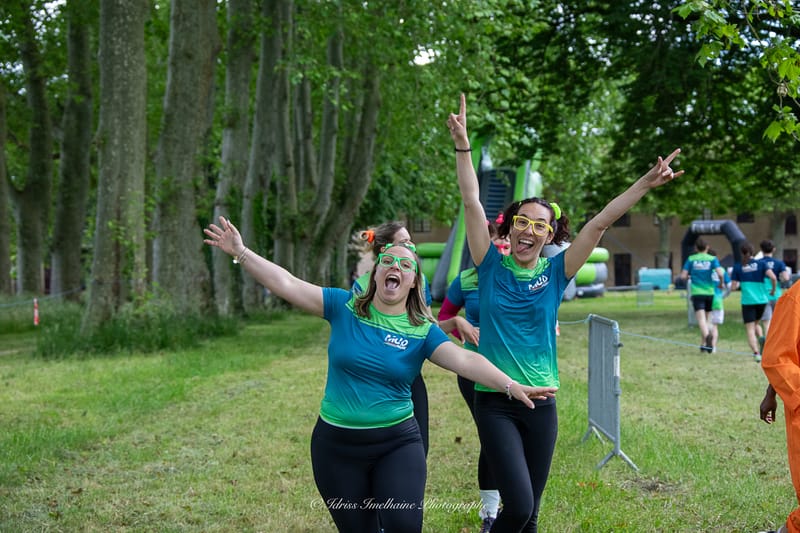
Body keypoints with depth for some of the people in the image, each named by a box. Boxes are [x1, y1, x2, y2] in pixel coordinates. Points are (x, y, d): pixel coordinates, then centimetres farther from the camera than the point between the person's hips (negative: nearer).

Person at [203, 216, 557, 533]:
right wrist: (240, 252, -10)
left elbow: (465, 360, -16)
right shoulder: (345, 307, -2)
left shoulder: (422, 331, -4)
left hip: (398, 443, -1)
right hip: (337, 444, 1)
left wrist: (510, 385, -31)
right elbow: (287, 285, -5)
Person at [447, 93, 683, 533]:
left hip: (540, 403, 3)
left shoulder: (555, 273, 2)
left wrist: (645, 184, -8)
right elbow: (472, 203, -7)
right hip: (495, 401, -3)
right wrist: (462, 146, -14)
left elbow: (599, 224, -3)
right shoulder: (492, 267, -1)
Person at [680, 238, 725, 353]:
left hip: (697, 293, -2)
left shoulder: (691, 259, 1)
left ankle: (707, 335, -41)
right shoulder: (712, 259, 1)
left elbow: (683, 276, -4)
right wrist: (720, 283, 6)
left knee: (701, 318, -13)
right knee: (706, 318, 17)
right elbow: (720, 273, -13)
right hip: (709, 292, 2)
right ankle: (704, 344, 22)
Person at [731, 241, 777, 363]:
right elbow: (773, 277, -13)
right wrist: (773, 289, 4)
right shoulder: (761, 264, 1)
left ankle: (756, 353, -16)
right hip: (762, 300, 2)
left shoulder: (738, 267, 0)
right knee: (755, 324, 23)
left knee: (750, 329, 0)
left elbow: (733, 287, -1)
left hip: (747, 302, -2)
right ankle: (760, 347, 6)